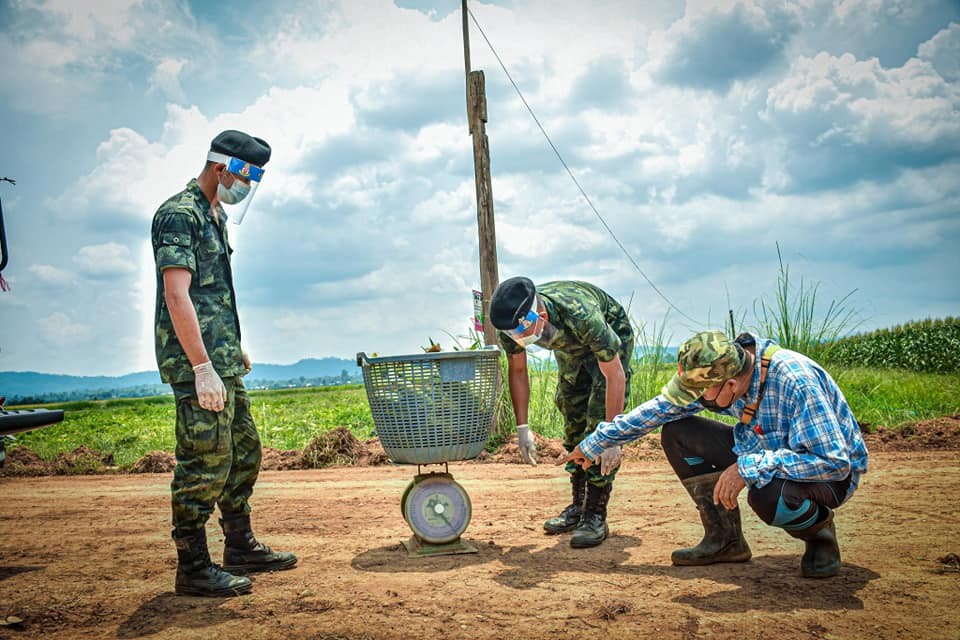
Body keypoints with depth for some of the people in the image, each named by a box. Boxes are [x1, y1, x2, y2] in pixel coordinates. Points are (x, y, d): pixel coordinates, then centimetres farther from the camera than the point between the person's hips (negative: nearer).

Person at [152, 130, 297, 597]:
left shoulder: (215, 216, 18)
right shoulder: (179, 214, -12)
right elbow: (177, 296, -21)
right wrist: (202, 367, -25)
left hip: (221, 361, 10)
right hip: (196, 363, -10)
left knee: (243, 451, 15)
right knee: (205, 461, -6)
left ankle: (240, 548, 26)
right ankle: (193, 568, 4)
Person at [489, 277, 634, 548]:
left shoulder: (580, 315, -45)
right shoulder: (512, 323, -29)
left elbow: (615, 375, -36)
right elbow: (517, 371, -10)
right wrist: (522, 428, -12)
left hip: (611, 337, -5)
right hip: (570, 347, 5)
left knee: (598, 422, -18)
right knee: (573, 424, 5)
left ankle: (596, 516, -13)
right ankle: (578, 506, 17)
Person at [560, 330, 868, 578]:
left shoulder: (795, 380, -35)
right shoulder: (712, 373, -14)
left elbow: (836, 461, -36)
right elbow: (658, 409, -2)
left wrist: (749, 468, -39)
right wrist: (594, 443, 1)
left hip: (833, 472, -6)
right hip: (762, 451, 7)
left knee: (768, 494, -39)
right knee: (677, 433, -7)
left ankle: (820, 531, -2)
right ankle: (724, 540, 4)